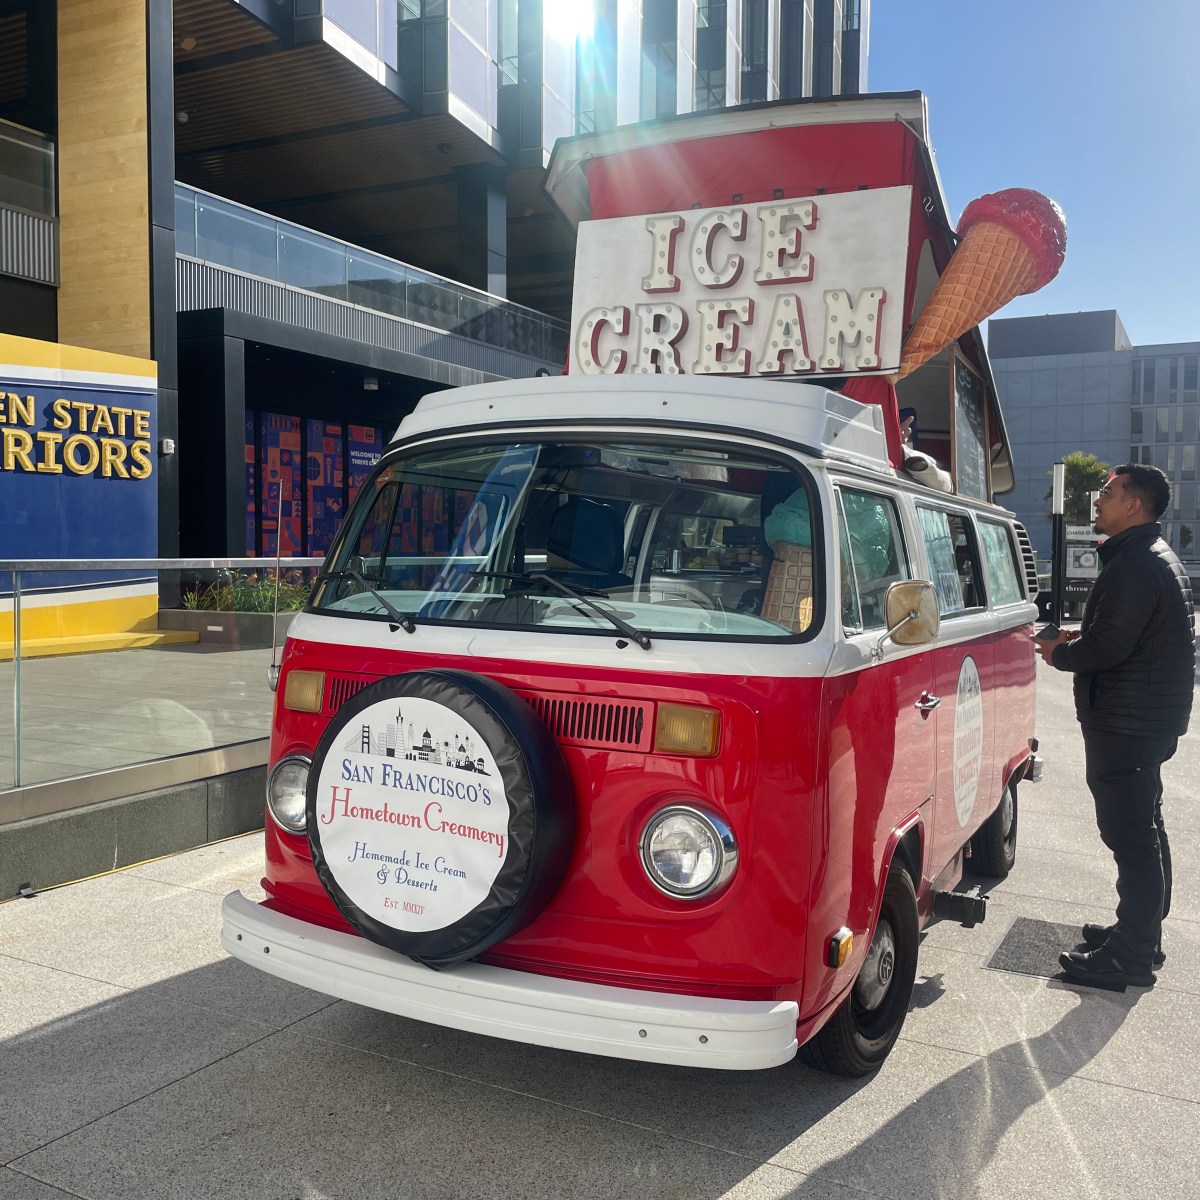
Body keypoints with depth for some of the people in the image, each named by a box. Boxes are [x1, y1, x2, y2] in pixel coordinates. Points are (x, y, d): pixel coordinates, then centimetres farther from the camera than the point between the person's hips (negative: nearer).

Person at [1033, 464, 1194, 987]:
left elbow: (1106, 648, -24)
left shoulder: (1132, 567, -21)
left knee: (1131, 836, -5)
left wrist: (1057, 653, -7)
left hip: (1125, 724, -11)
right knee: (1144, 831, 19)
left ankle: (1131, 955, 2)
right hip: (1153, 720, 11)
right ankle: (1141, 931, 33)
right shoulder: (1159, 559, 16)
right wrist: (1077, 637, 11)